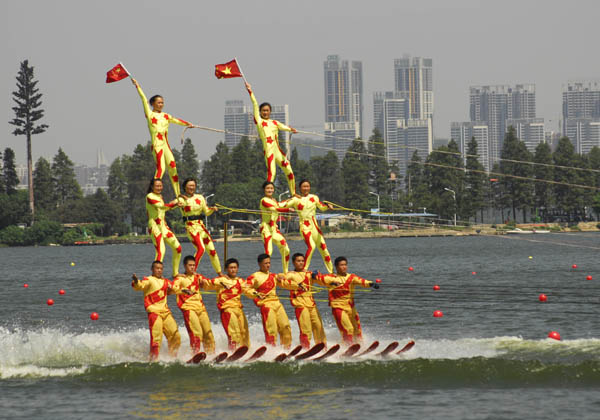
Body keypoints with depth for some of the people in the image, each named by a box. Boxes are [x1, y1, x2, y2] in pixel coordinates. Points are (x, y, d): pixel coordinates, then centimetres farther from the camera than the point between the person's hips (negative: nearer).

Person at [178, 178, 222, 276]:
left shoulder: (199, 197, 11)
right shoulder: (183, 199, -2)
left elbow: (206, 212, 15)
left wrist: (212, 209, -5)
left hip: (201, 226, 6)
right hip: (191, 226, -6)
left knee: (211, 249, 7)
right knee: (200, 249, -24)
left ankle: (219, 272, 21)